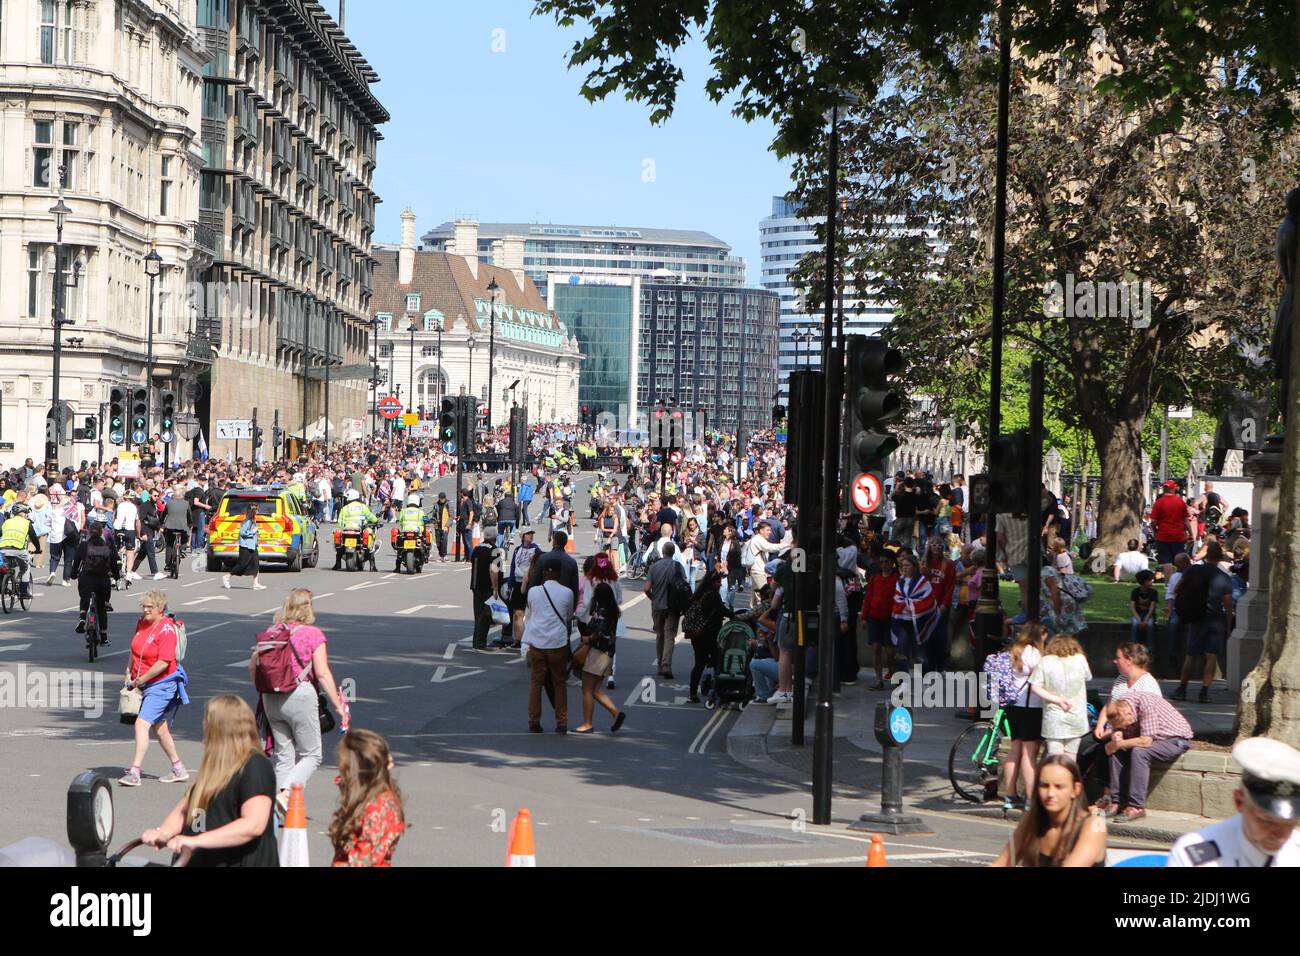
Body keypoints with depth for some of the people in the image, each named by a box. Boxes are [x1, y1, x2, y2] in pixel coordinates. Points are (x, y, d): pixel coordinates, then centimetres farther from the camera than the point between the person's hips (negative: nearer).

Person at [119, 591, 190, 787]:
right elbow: (134, 650, 19)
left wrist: (139, 680, -17)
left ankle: (134, 772, -23)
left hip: (162, 684, -9)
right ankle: (179, 770, 28)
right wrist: (129, 673, 7)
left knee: (142, 723, -19)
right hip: (145, 684, 9)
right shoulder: (142, 623, 5)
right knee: (159, 728, 16)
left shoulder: (166, 629, -18)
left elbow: (163, 663, -23)